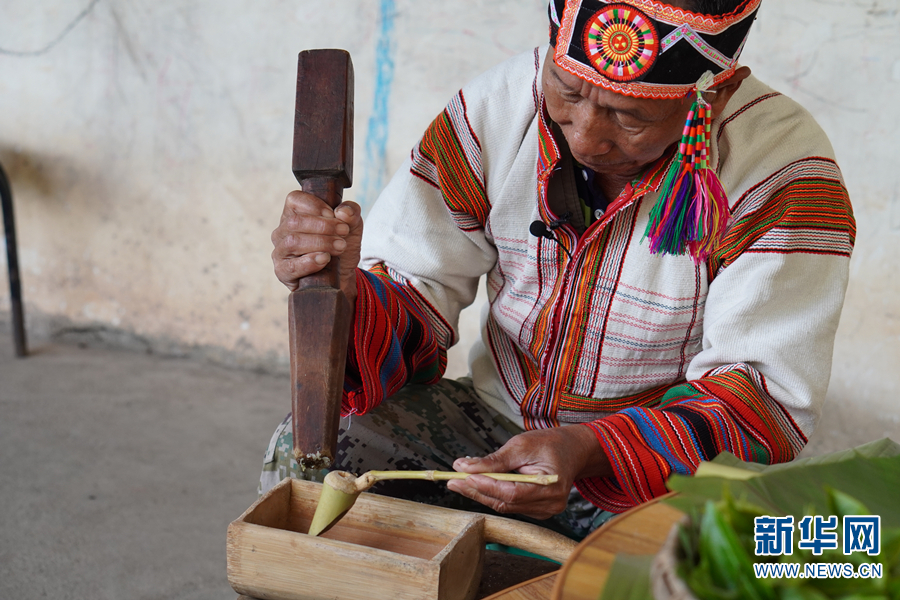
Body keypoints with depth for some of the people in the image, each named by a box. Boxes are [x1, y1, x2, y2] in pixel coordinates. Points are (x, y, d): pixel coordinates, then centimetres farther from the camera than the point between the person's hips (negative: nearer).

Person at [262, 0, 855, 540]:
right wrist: (344, 293, -33)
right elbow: (414, 300, -8)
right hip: (496, 420, 3)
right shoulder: (495, 108, -10)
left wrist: (590, 451, -37)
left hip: (671, 465, -2)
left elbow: (766, 404, -20)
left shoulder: (785, 172, -19)